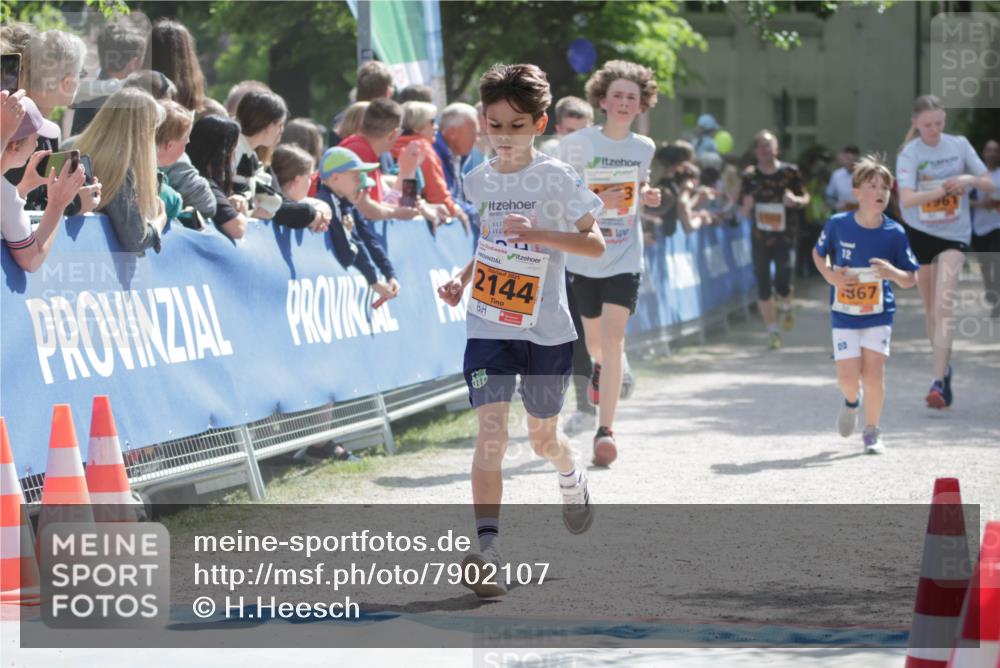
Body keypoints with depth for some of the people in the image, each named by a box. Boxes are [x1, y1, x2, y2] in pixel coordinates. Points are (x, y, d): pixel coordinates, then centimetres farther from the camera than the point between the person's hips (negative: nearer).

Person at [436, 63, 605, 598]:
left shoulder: (555, 177, -8)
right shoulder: (479, 179, 6)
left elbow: (595, 244, -10)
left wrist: (539, 233, -24)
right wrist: (462, 279, 6)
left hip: (546, 330, -2)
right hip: (488, 327, 2)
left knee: (542, 438, 13)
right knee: (490, 433, -14)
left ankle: (573, 478, 50)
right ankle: (487, 550, -20)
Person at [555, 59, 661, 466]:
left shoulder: (644, 148, 2)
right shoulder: (577, 144, -7)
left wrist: (647, 195, -1)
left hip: (625, 258, 0)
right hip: (584, 254, 0)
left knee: (613, 339, -13)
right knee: (594, 338, 15)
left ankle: (605, 429, -10)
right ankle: (601, 366, 55)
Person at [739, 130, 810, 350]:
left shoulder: (790, 172, -3)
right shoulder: (750, 176, 2)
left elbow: (805, 197, 8)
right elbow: (744, 213, 8)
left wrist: (796, 200, -15)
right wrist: (747, 206, -15)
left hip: (784, 237, -2)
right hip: (760, 238, 2)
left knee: (782, 283, -14)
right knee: (763, 288, 1)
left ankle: (787, 307, 21)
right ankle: (772, 331, 15)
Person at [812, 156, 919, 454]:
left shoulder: (895, 233, -10)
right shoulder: (838, 224, -10)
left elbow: (910, 281, -3)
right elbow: (818, 253, 9)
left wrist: (892, 272, -25)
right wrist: (829, 275, -11)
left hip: (879, 315, 0)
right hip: (844, 315, 0)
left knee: (873, 373, -8)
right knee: (848, 379, -4)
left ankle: (872, 432, 12)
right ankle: (852, 399, 34)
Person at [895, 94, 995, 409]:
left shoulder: (959, 145, -2)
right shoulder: (909, 154, -9)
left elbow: (991, 185, 1)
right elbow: (906, 199, -24)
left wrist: (969, 179, -21)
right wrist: (943, 188, -37)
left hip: (954, 234, -1)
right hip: (919, 233, 1)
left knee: (943, 307, -16)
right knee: (931, 309, 10)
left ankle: (938, 382, -22)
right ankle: (945, 367, 29)